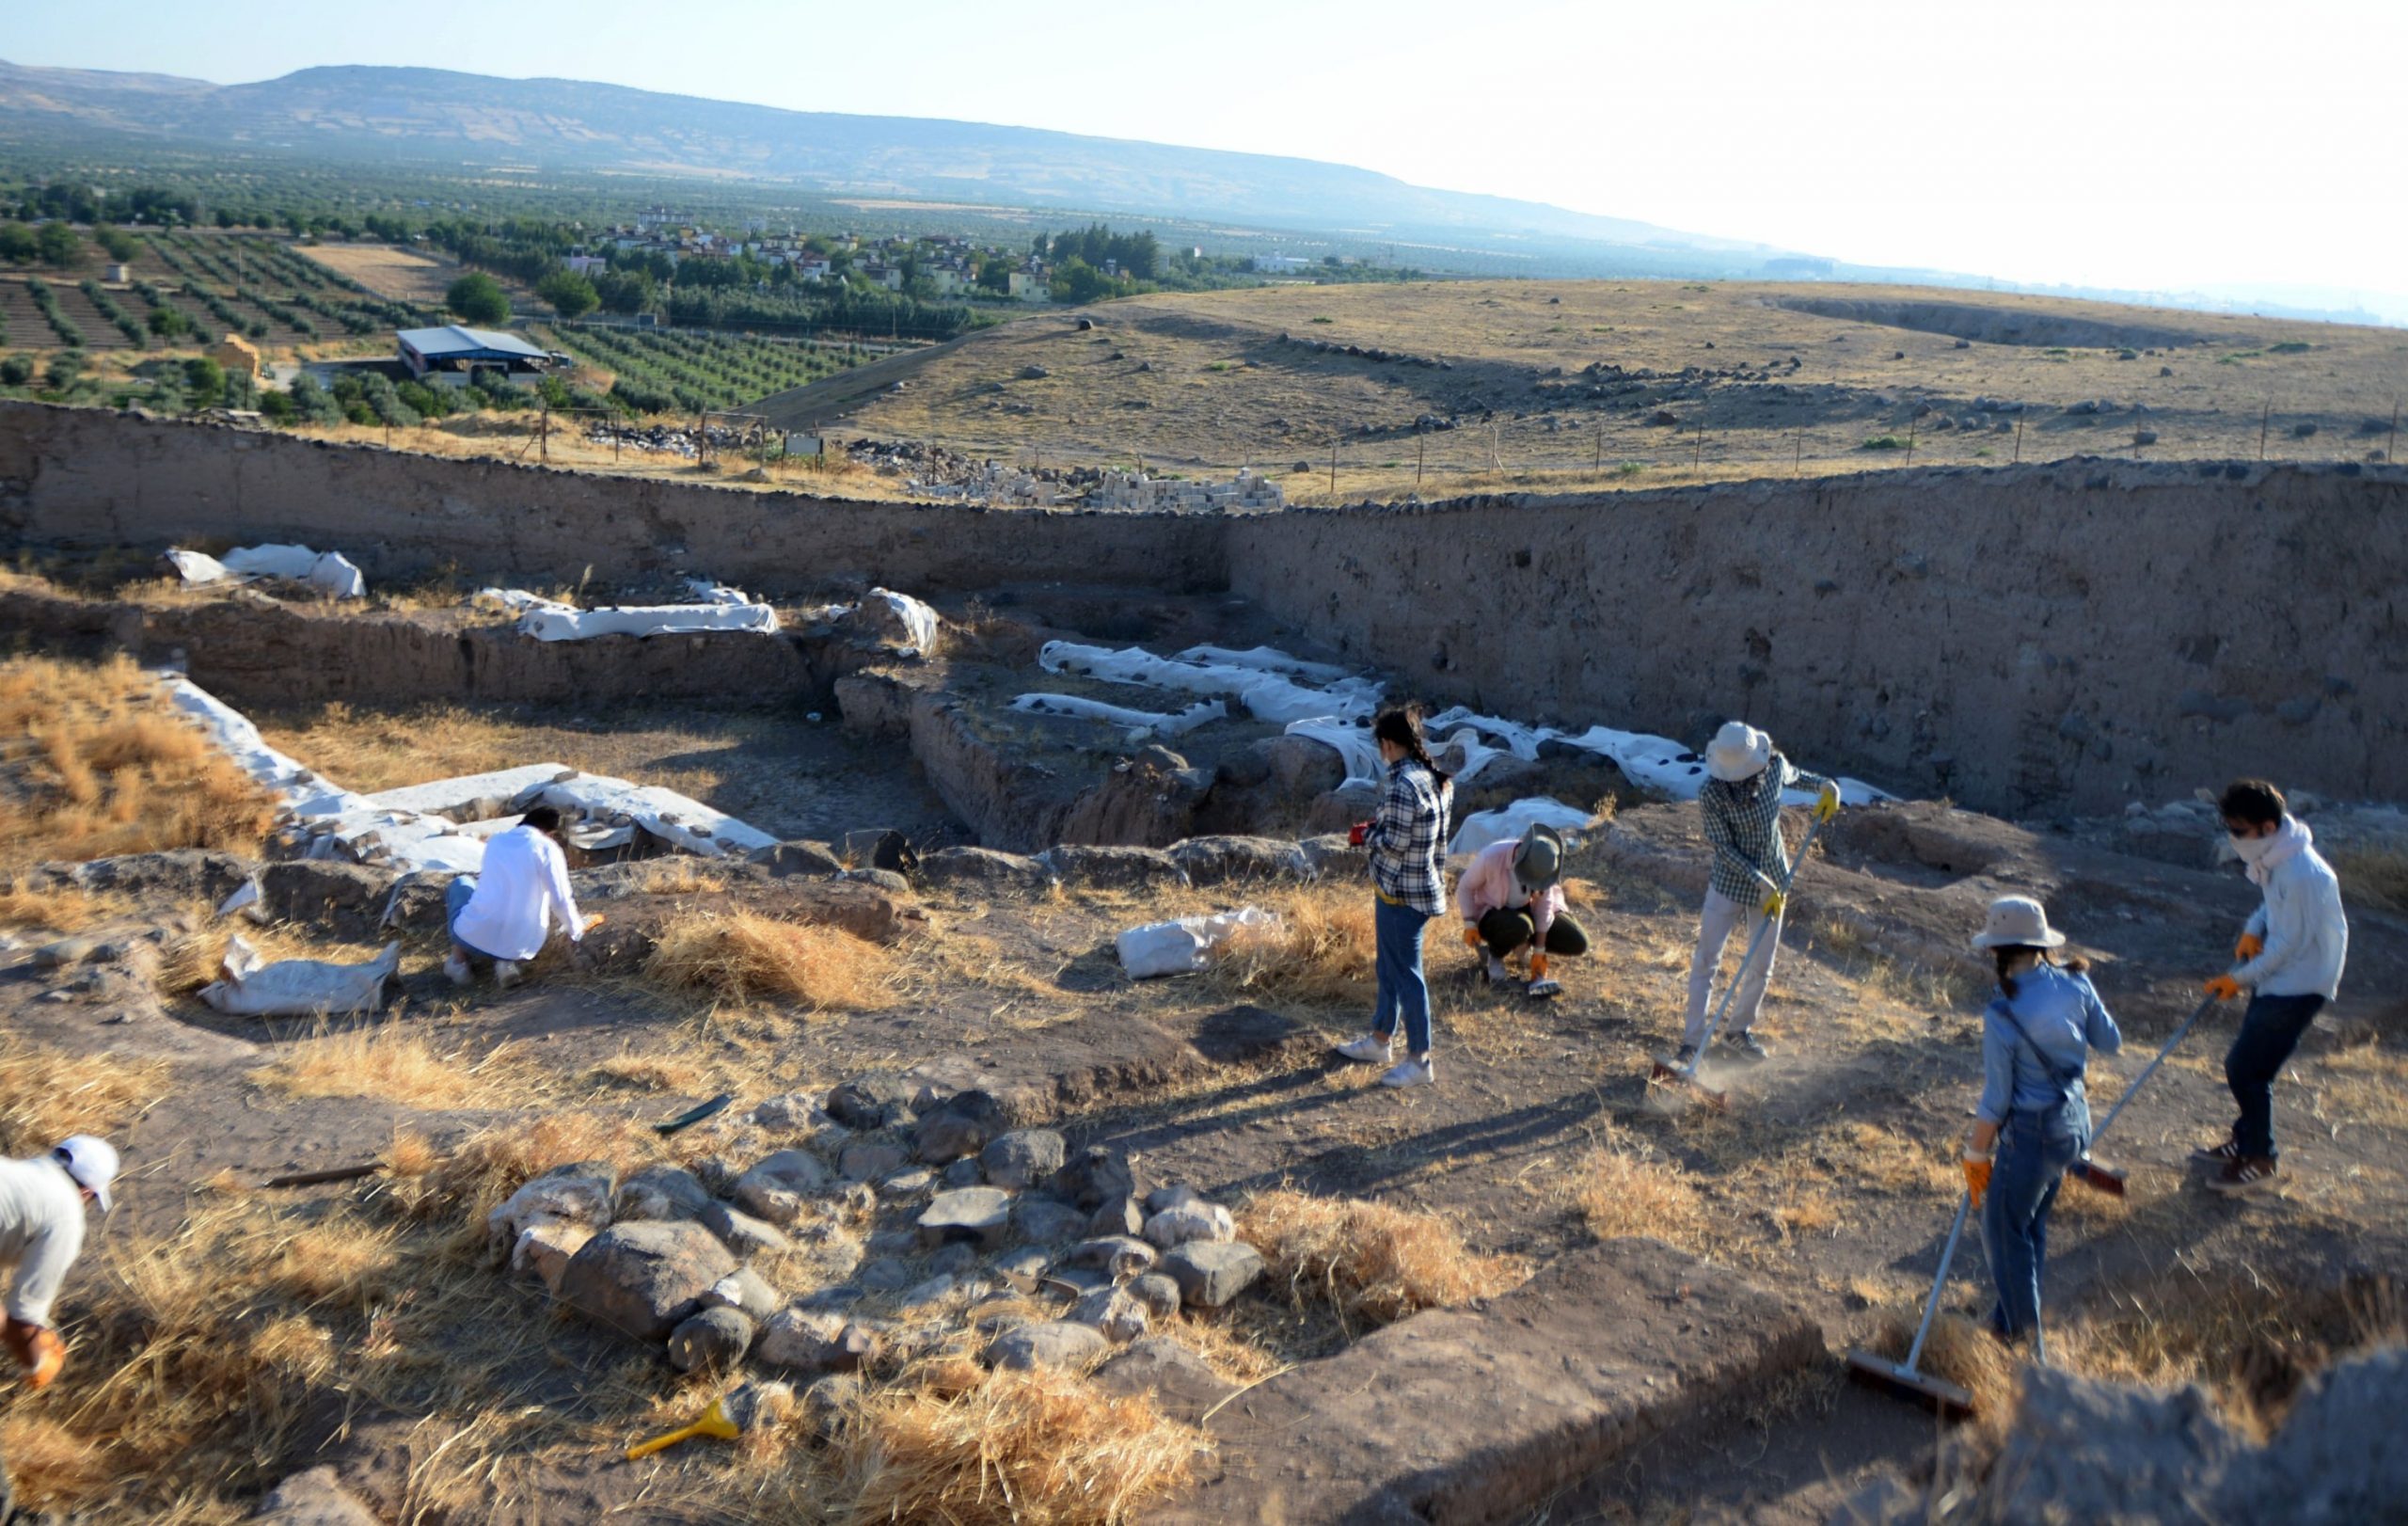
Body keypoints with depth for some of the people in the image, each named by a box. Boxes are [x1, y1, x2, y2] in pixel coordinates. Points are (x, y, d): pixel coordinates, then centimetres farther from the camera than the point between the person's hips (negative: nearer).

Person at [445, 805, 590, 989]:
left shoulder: (496, 842, 14)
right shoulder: (548, 848, -1)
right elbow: (561, 902, -5)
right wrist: (576, 933, 14)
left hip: (474, 938, 3)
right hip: (520, 947, -3)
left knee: (461, 882, 30)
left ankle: (458, 962, 20)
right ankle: (508, 961, 4)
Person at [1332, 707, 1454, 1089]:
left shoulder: (1403, 785, -23)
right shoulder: (1434, 779, 6)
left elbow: (1394, 842, -24)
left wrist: (1367, 834, -4)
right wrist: (1379, 828, 12)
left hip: (1401, 893, -10)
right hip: (1419, 886, 10)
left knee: (1407, 975, -1)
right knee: (1388, 968, 22)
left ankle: (1420, 1062, 8)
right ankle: (1380, 1041, 36)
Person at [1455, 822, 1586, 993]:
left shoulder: (1541, 863, -21)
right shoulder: (1490, 857, -32)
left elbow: (1545, 903, -13)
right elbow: (1465, 887, -15)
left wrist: (1539, 951, -12)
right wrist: (1470, 924, -21)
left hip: (1526, 909, 5)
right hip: (1492, 914, -4)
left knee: (1578, 945, -7)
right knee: (1519, 926, -41)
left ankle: (1524, 942, 15)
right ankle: (1494, 955, -8)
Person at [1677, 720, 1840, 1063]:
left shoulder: (1775, 766, -11)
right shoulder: (1712, 795, -22)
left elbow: (1793, 776, 14)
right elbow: (1724, 848, -19)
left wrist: (1824, 785, -4)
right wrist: (1761, 882, -23)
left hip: (1771, 884, 4)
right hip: (1729, 884, -3)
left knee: (1760, 965, 12)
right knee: (1706, 960, -3)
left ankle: (1739, 1029, 32)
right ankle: (1692, 1041, 4)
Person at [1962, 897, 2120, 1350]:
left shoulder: (2002, 1015, -24)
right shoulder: (2074, 984, -9)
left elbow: (1995, 1101, -17)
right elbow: (2110, 1043, 8)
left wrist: (1975, 1155, -5)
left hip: (2031, 1133, -7)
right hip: (2075, 1121, 7)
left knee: (2005, 1228, 14)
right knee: (2034, 1220, 25)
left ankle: (2020, 1326, 27)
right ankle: (2021, 1312, 39)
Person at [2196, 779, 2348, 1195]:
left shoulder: (2301, 875, -29)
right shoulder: (2275, 858, 2)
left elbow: (2290, 943, -23)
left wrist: (2240, 979, -14)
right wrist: (2253, 930, -2)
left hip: (2297, 986, -9)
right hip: (2278, 978, 9)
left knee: (2244, 1068, -4)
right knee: (2249, 1066, 18)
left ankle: (2257, 1161, 11)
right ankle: (2244, 1140, 34)